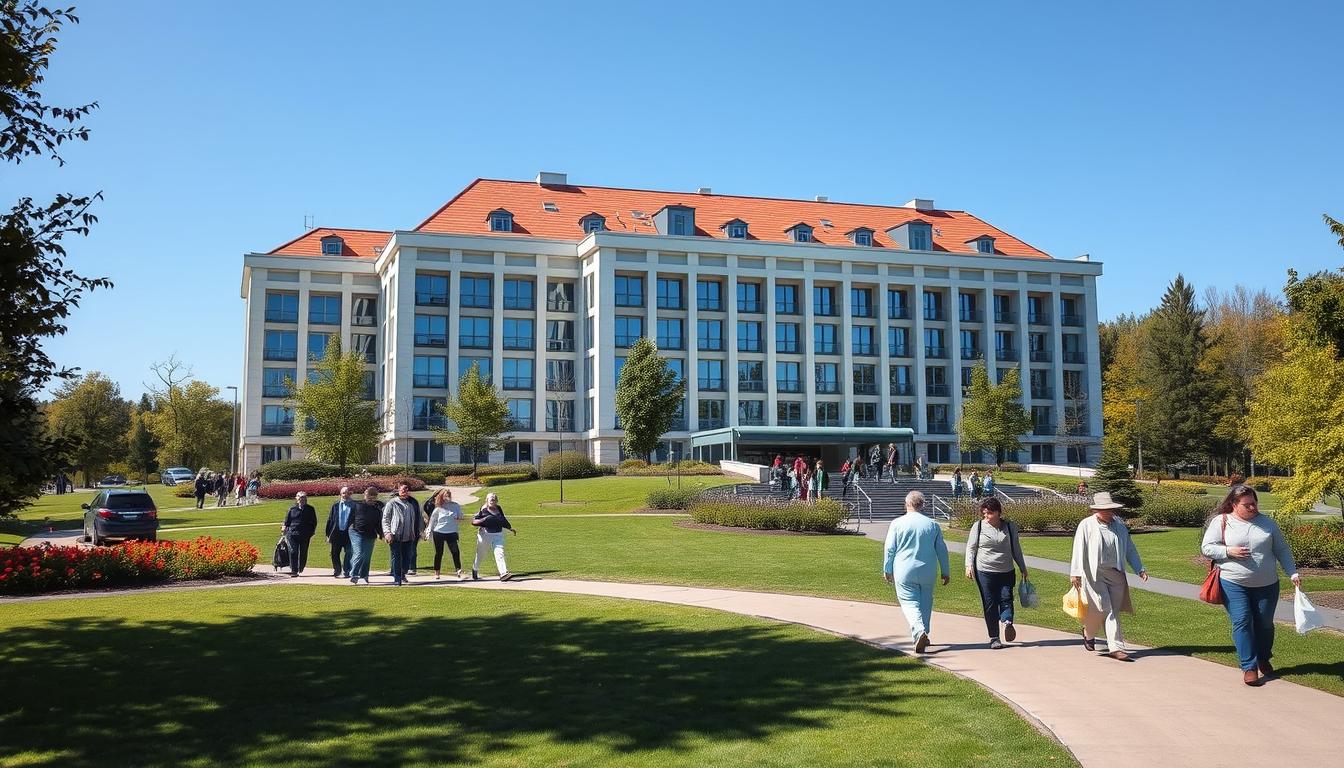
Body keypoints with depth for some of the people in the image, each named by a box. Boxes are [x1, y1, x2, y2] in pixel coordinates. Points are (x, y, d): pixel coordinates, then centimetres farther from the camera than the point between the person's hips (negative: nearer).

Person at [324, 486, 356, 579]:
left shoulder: (354, 505, -2)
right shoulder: (335, 506, 10)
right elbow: (330, 520, 10)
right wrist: (328, 535, 5)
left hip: (349, 533, -3)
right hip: (337, 533, 4)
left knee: (348, 553, 0)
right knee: (334, 554, 9)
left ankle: (346, 572, 9)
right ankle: (337, 571, 25)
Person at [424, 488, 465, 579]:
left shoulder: (456, 506, 2)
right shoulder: (439, 508, 0)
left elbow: (460, 518, 11)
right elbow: (432, 519, 10)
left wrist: (458, 520, -12)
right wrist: (429, 531, 10)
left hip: (451, 533, 0)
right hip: (438, 532, 0)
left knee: (455, 551, -13)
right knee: (439, 553, 7)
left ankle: (459, 572, -13)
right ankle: (436, 573, 18)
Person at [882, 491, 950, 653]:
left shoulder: (897, 523, -4)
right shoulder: (933, 525, 4)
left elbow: (889, 548, -3)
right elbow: (942, 550, 9)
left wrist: (887, 570, 7)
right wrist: (945, 572, 17)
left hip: (904, 572, -2)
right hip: (927, 572, 2)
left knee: (909, 602, 0)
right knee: (925, 602, 16)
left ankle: (919, 631, -23)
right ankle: (923, 635, 22)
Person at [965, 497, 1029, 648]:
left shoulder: (1009, 526, 7)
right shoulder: (978, 526, 2)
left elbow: (1016, 549, 17)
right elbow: (971, 547, 5)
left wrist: (1023, 568, 18)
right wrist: (969, 565, -8)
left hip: (1006, 572, 2)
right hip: (985, 572, -2)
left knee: (1006, 598, -15)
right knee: (990, 604, -3)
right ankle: (994, 638, 1)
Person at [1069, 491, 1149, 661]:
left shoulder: (1119, 526, 11)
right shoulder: (1086, 525, -4)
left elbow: (1130, 549, 18)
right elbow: (1079, 550, -8)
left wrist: (1140, 569, 12)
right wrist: (1075, 573, -14)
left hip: (1116, 574, 4)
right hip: (1094, 574, -4)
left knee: (1114, 611, 2)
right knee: (1102, 608, -9)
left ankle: (1115, 648, 4)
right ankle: (1088, 632, 19)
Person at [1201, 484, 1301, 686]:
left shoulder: (1267, 523, 6)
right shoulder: (1221, 522, -3)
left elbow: (1282, 550, 11)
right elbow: (1206, 548, -3)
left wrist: (1293, 573, 1)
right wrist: (1228, 551, -18)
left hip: (1266, 584, 3)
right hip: (1233, 584, -3)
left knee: (1265, 624, 12)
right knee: (1242, 623, -8)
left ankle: (1263, 659, 35)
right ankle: (1249, 667, -2)